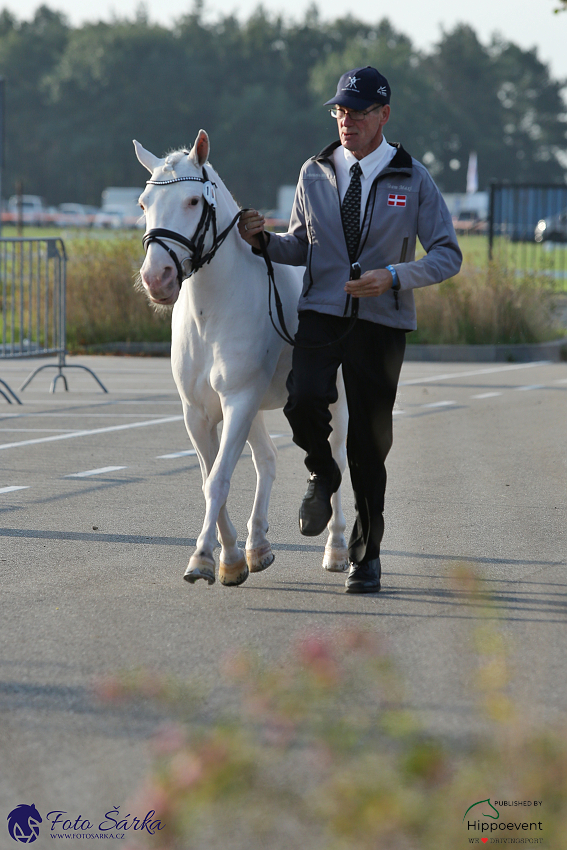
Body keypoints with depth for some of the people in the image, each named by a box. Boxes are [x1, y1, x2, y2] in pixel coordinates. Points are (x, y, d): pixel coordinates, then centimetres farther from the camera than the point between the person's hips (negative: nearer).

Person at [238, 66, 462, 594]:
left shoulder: (413, 180, -1)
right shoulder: (314, 173, 6)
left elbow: (448, 255, -3)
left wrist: (394, 277, -19)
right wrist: (263, 240, -5)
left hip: (382, 321, -1)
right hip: (321, 313, 1)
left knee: (370, 442, 2)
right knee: (304, 402, -26)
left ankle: (366, 554, 19)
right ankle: (322, 475, 9)